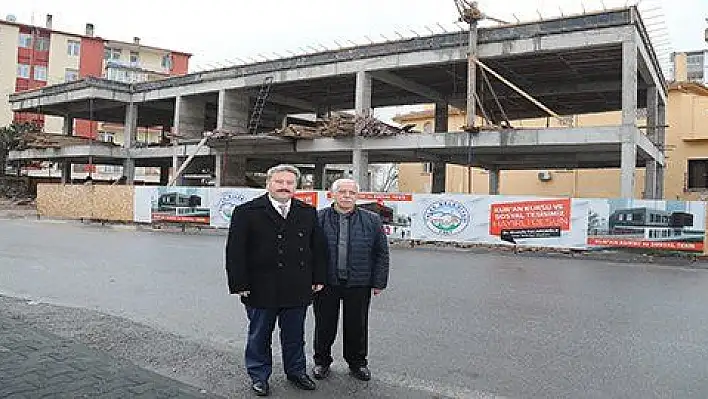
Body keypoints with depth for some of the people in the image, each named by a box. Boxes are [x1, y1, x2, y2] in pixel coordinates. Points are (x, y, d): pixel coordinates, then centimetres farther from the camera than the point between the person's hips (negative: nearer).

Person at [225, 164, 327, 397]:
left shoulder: (308, 213, 5)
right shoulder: (246, 212, -7)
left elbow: (318, 247, 10)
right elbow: (235, 251, -8)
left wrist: (318, 278, 7)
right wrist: (239, 284, -11)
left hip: (298, 289, 3)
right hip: (261, 288, -3)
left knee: (295, 335, 16)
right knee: (259, 335, 13)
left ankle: (296, 371, 35)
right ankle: (259, 375, 30)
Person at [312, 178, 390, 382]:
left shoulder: (372, 220, 3)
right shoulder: (318, 218, 0)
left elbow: (381, 253, 5)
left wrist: (378, 282, 1)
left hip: (358, 284, 1)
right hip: (325, 283, 0)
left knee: (357, 326, 12)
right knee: (324, 326, 11)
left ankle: (357, 363, 31)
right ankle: (322, 362, 31)